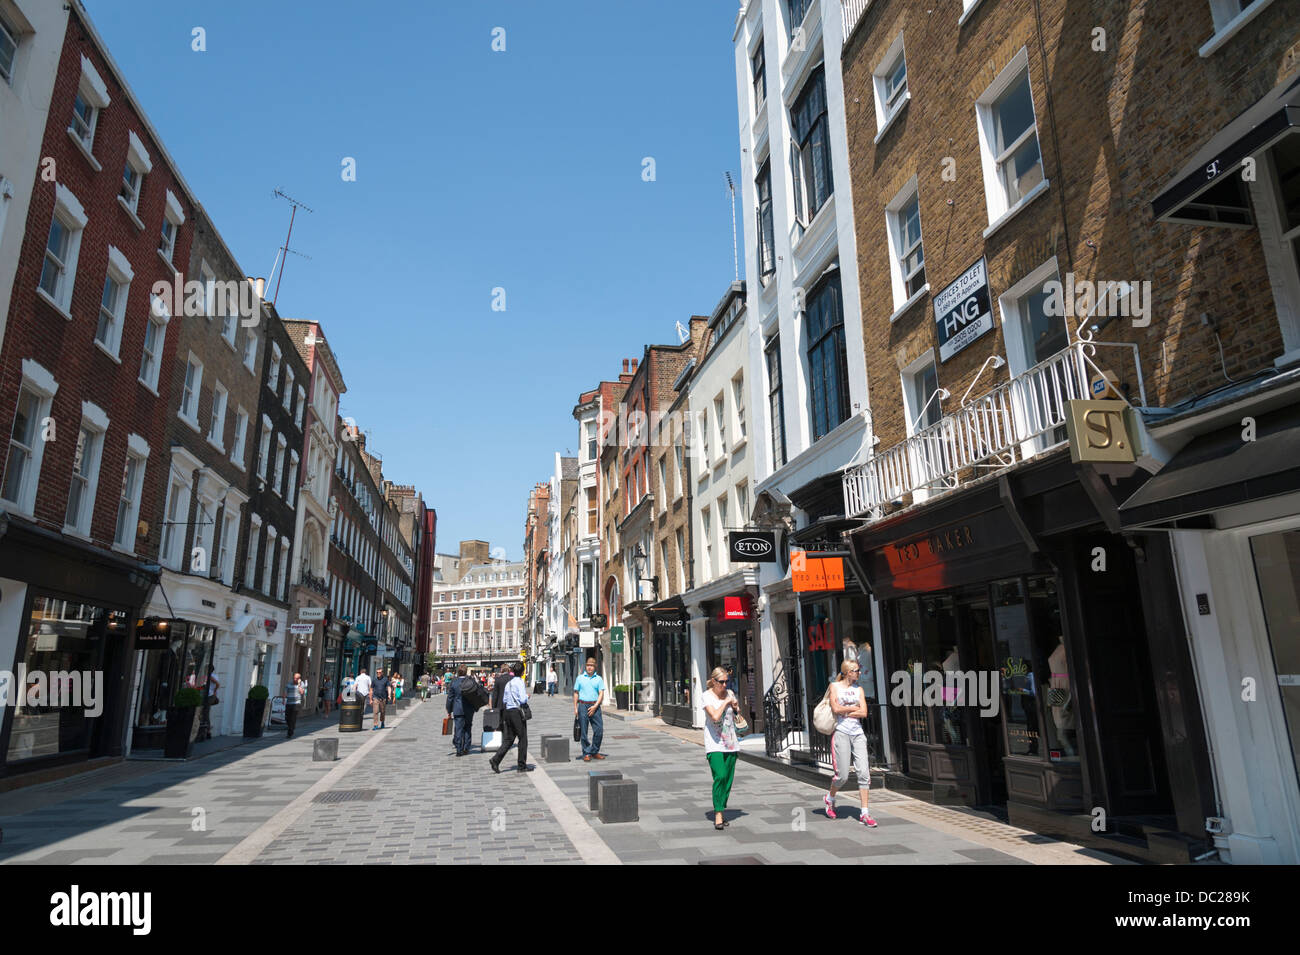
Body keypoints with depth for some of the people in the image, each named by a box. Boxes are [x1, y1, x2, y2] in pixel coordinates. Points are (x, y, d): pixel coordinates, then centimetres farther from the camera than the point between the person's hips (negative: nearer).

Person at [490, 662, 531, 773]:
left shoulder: (508, 682, 10)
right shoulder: (520, 682, -13)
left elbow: (504, 700, 13)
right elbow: (523, 699, -18)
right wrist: (527, 696, 1)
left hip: (508, 712, 7)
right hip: (517, 712, -7)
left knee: (509, 739, 12)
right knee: (523, 739, 5)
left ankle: (496, 760, -1)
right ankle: (522, 765, 10)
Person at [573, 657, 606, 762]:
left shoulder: (599, 679, 7)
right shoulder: (580, 678, 8)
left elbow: (601, 694, 1)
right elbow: (576, 693, 9)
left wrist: (595, 706, -12)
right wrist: (575, 708, 1)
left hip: (595, 707, 1)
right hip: (583, 706, -1)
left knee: (599, 730, -2)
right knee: (584, 732, 0)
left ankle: (594, 752, 14)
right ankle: (586, 754, 9)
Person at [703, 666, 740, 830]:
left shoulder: (729, 693, 8)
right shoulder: (706, 696, -8)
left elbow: (737, 717, 21)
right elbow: (715, 716, -22)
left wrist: (736, 707, 0)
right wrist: (725, 703, -11)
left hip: (730, 743, 5)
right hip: (714, 743, -5)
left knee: (728, 779, 4)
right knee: (720, 776, -18)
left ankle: (720, 812, 16)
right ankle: (718, 814, -12)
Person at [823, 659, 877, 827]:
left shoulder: (858, 689, 13)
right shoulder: (834, 686, 2)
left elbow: (864, 713, 1)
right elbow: (836, 708, -12)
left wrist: (844, 711, -6)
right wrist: (854, 708, -2)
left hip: (857, 733, 4)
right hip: (841, 732, -4)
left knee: (864, 772, -5)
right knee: (842, 775, -3)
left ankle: (864, 813, 0)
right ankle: (830, 798, 26)